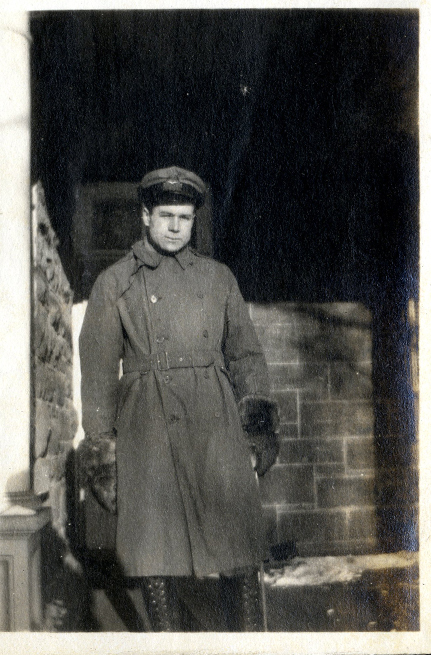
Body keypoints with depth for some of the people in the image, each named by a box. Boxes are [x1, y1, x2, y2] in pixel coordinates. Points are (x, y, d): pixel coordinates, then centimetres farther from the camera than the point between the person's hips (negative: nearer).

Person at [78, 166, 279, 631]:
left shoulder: (218, 277, 17)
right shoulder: (113, 283, 12)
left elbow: (245, 353, 15)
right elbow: (98, 370, 8)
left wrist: (258, 411, 2)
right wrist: (99, 441, 2)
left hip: (215, 422, 1)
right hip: (146, 425, -1)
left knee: (236, 545, -4)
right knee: (153, 555, -2)